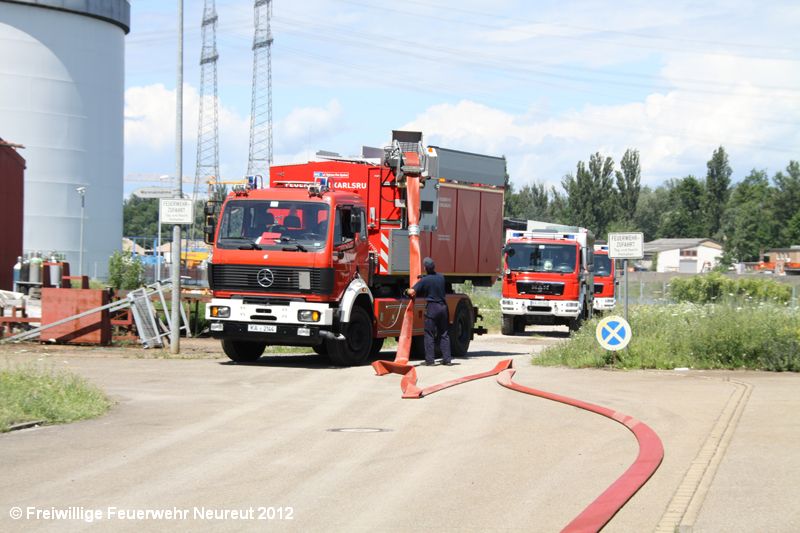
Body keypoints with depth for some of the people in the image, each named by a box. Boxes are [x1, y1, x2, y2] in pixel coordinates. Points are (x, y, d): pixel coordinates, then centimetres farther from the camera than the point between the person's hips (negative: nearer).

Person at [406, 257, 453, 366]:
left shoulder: (425, 280, -10)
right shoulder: (441, 277, 7)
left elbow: (412, 292, -16)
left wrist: (408, 291, 8)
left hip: (432, 308, -5)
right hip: (443, 306, 5)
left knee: (429, 335, 1)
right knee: (444, 334, 11)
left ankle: (429, 359, -2)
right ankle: (447, 359, 9)